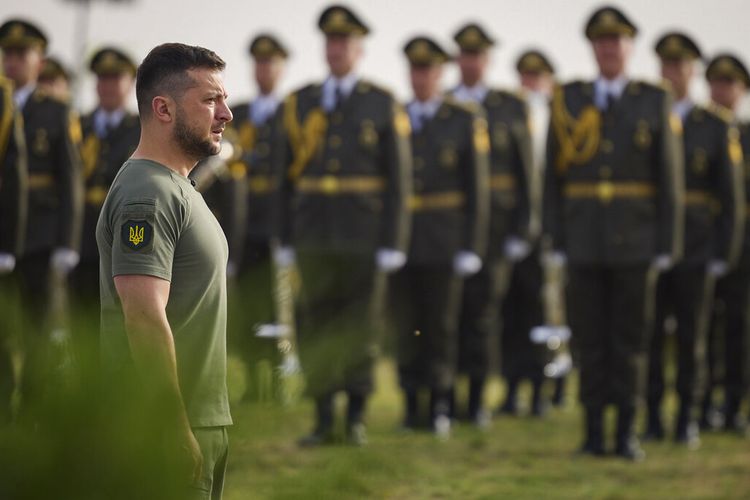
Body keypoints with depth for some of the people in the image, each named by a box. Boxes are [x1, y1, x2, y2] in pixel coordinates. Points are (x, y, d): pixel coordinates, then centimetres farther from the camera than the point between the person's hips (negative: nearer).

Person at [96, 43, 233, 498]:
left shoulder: (176, 188, 18)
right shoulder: (149, 194, -15)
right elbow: (145, 318, -23)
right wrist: (177, 435, -24)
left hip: (201, 422, 10)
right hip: (170, 428, -10)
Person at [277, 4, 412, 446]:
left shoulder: (384, 105, -1)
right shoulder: (300, 103, 6)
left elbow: (399, 179, -3)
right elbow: (288, 175, 8)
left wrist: (393, 243, -9)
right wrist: (286, 240, 3)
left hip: (365, 238, -2)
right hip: (314, 238, 2)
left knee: (361, 327, 2)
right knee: (316, 328, 2)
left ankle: (357, 418, 12)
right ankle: (324, 421, 9)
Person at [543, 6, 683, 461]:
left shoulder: (656, 103, 2)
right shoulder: (567, 101, 5)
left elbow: (671, 179, 1)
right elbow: (555, 174, 6)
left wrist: (667, 246, -4)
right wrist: (557, 240, 0)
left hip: (636, 246, -1)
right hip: (585, 246, 1)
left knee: (630, 340, 1)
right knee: (590, 340, 2)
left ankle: (628, 434, 6)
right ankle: (594, 433, 7)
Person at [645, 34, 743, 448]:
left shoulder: (716, 129, 3)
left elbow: (730, 198, 2)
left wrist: (723, 255, -5)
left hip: (695, 250, -1)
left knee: (691, 336, 2)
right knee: (649, 335, 0)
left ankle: (686, 421, 10)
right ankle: (653, 419, 6)